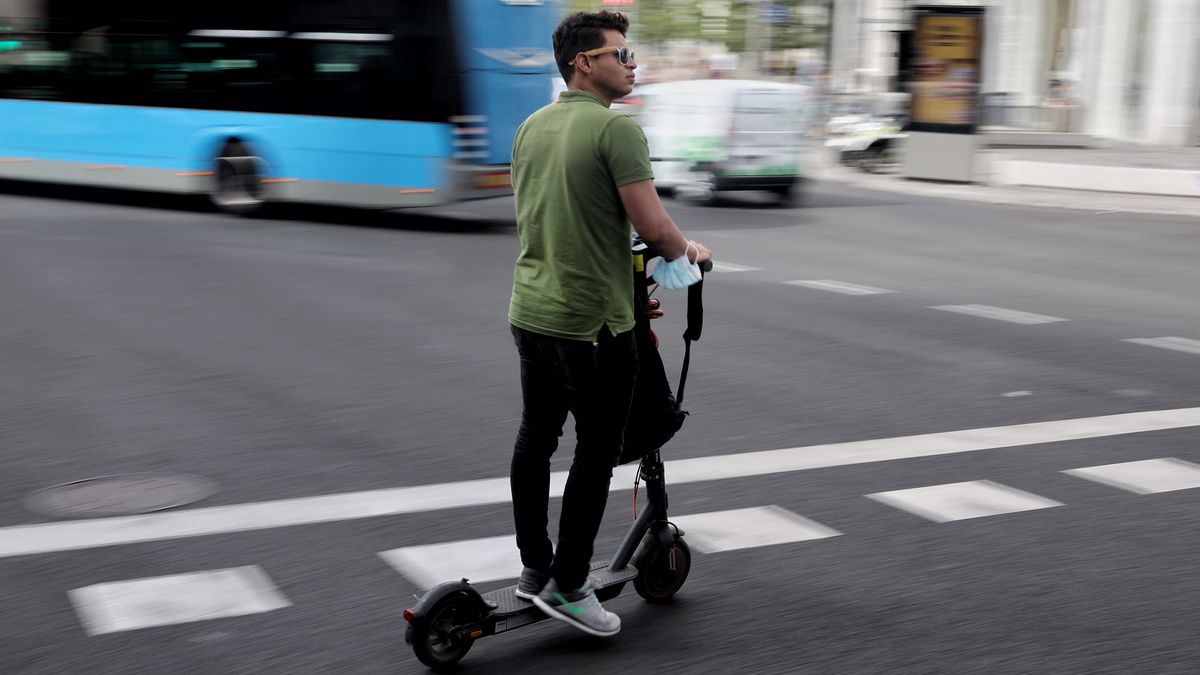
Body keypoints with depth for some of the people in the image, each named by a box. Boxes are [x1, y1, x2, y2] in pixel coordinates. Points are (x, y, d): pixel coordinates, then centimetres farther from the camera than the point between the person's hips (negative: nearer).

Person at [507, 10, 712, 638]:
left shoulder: (531, 126, 10)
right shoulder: (616, 128, -15)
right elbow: (653, 226, -19)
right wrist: (687, 251, 2)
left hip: (529, 309, 8)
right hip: (593, 321, -8)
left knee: (535, 437, 16)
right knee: (595, 451, 2)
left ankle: (534, 568, 27)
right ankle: (568, 586, 8)